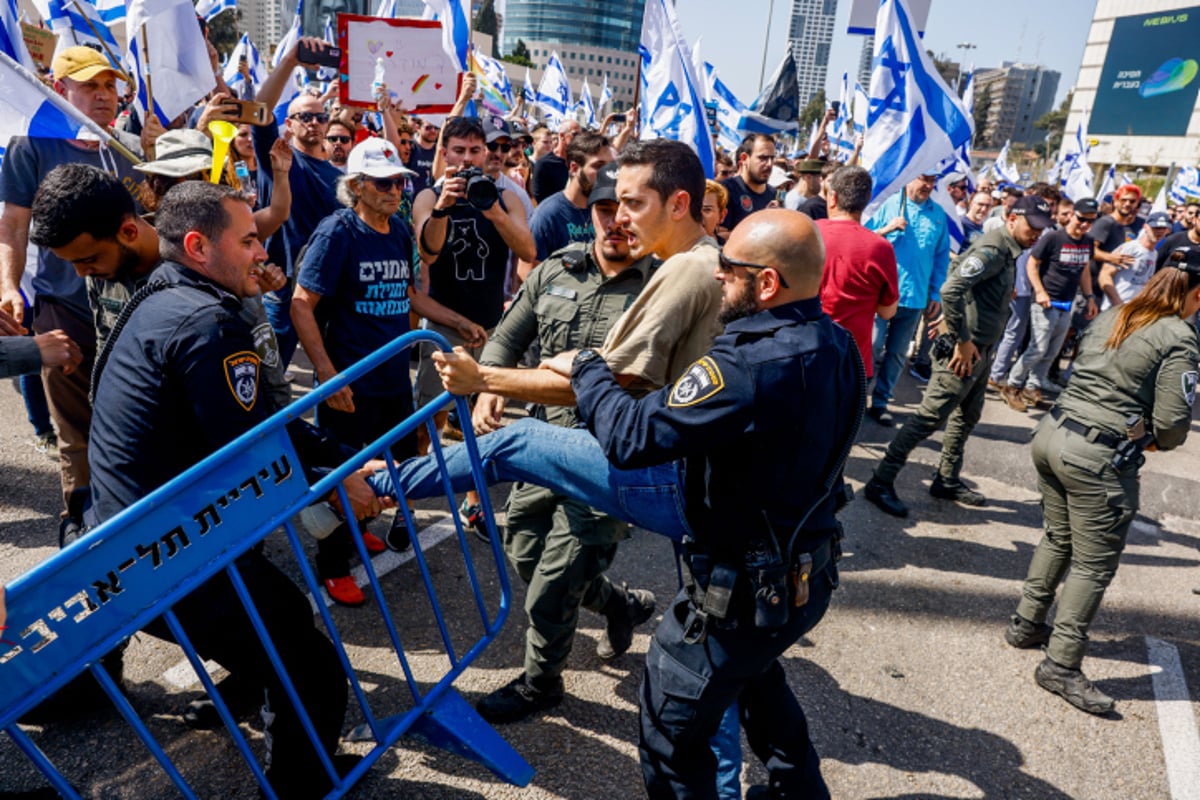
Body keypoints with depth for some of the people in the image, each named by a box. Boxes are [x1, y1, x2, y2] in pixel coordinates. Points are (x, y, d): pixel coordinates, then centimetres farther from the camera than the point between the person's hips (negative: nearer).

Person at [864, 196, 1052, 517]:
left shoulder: (1008, 251, 13)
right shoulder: (992, 250, -18)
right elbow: (951, 290, -31)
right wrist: (963, 341, -25)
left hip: (981, 349, 10)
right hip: (966, 350, -10)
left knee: (967, 416, 18)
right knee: (929, 417, -8)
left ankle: (947, 481, 32)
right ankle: (881, 482, -2)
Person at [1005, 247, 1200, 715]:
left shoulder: (1110, 317, 8)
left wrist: (1134, 432, 16)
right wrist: (1154, 441, 10)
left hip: (1053, 434, 7)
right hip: (1100, 459, -7)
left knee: (1058, 538, 23)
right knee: (1094, 564, 4)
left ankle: (1027, 625, 35)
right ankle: (1061, 666, 11)